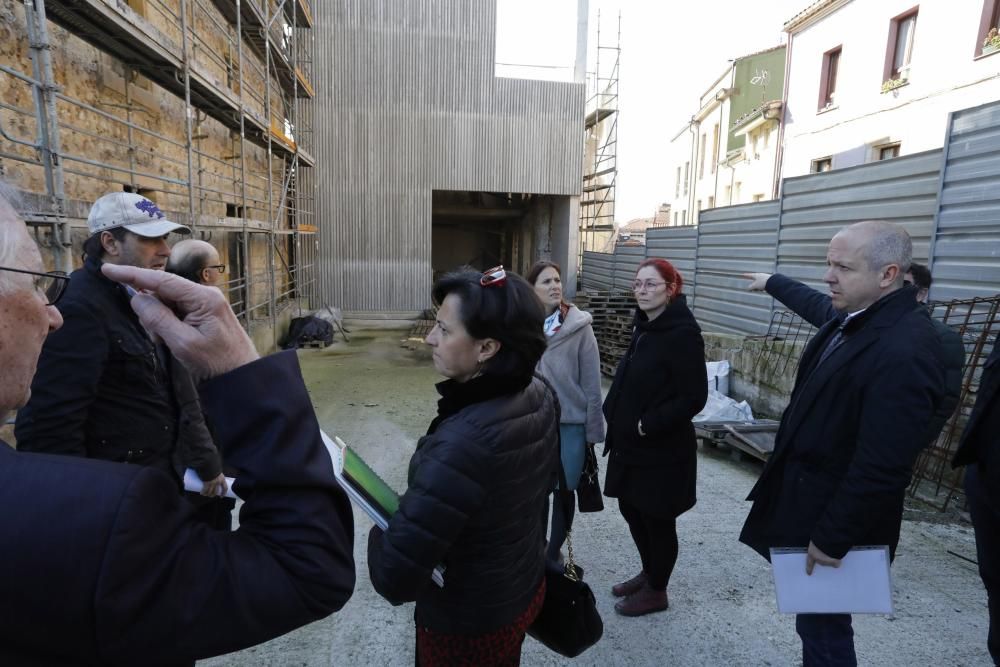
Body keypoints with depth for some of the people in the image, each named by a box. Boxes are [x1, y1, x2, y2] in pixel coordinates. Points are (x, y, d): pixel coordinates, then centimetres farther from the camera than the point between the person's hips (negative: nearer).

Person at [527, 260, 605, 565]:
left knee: (564, 490, 9)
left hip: (572, 422, -1)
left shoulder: (578, 326, -9)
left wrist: (593, 429, -4)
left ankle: (553, 553, 32)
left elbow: (591, 383, -6)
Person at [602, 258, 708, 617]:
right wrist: (615, 412, 4)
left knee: (657, 519, 9)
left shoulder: (682, 332, -18)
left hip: (662, 449, -8)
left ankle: (656, 591, 30)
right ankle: (648, 573, 42)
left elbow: (694, 396, -21)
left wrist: (647, 424, -19)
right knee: (632, 509, 20)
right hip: (631, 443, 8)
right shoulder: (645, 327, 8)